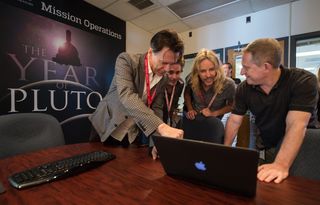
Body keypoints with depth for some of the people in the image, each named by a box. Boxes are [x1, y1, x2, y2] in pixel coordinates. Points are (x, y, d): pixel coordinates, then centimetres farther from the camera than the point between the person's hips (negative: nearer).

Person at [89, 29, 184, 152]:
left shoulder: (163, 80, -2)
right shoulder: (126, 60, -19)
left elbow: (156, 109, 1)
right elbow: (126, 96, -34)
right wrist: (161, 126, -44)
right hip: (107, 129, -3)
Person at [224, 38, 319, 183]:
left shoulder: (303, 81, -23)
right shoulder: (244, 88, -11)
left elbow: (296, 125, -34)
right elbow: (234, 121, -7)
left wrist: (281, 165, -43)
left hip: (301, 144, -3)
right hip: (266, 145, 3)